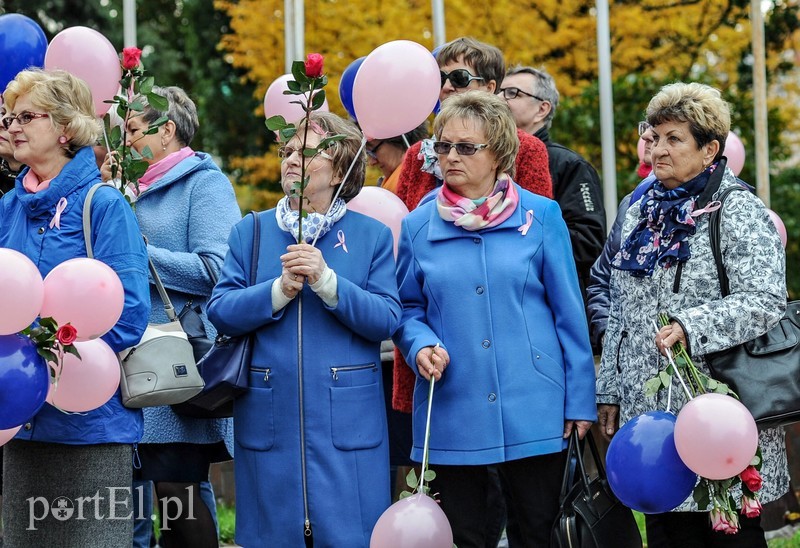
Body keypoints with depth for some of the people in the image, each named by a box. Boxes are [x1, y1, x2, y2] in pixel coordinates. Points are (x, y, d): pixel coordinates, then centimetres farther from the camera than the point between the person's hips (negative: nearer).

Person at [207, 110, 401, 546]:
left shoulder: (371, 235, 5)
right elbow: (220, 311, 0)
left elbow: (386, 319, -5)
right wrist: (279, 290, -15)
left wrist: (326, 280, -17)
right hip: (268, 419, 2)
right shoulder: (250, 232, 10)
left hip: (346, 422, -2)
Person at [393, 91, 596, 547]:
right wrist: (420, 346, -10)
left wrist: (580, 399, -1)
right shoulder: (419, 226, 4)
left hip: (533, 408, -2)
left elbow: (569, 312, 1)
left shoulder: (541, 216, -1)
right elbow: (409, 308, 12)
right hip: (451, 412, 2)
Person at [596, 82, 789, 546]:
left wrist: (690, 327, -27)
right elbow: (620, 313, 19)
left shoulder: (738, 211, -6)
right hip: (649, 410, 6)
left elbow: (765, 300, -16)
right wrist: (610, 390, 16)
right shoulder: (641, 213, 15)